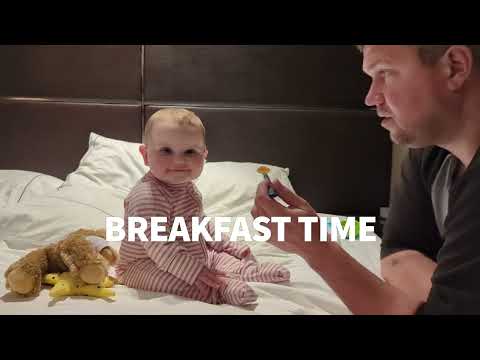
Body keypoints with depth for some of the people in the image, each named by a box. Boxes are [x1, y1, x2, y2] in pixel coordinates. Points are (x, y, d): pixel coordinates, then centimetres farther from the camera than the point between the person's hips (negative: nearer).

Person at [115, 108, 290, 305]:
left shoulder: (188, 187, 5)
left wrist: (229, 245, 14)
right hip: (145, 265, -10)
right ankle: (223, 290, -36)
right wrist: (193, 272, -37)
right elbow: (158, 246, -34)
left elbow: (200, 223, 19)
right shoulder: (147, 195, -28)